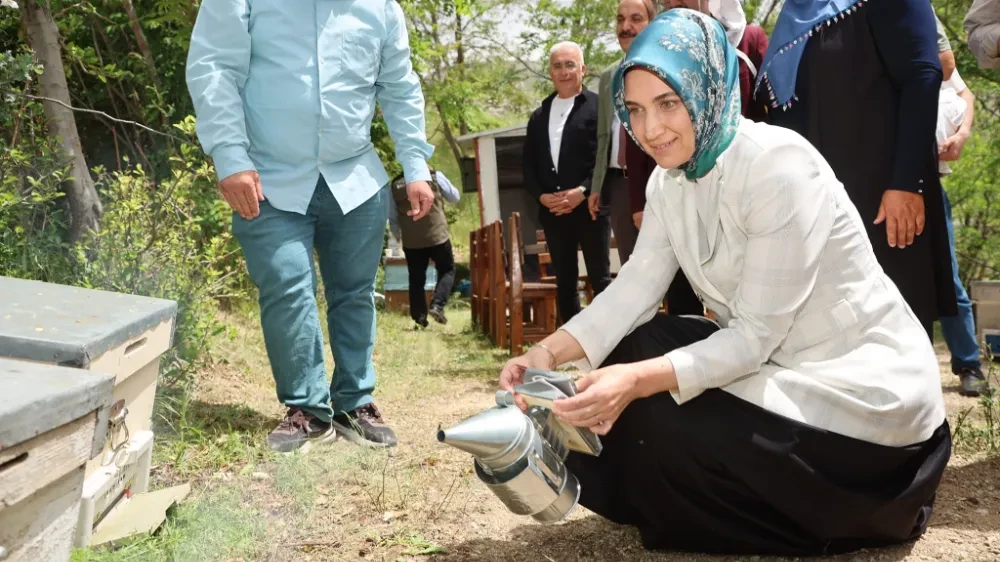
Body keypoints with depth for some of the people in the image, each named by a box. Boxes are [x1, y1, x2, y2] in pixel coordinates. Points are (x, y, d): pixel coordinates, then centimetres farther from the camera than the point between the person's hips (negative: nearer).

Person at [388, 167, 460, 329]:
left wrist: (398, 236, 27)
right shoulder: (434, 176, -4)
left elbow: (392, 218, 11)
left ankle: (419, 318, 8)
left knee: (416, 280, 12)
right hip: (437, 236, -2)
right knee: (447, 270, 14)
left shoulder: (395, 185, 4)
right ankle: (437, 305, -4)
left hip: (411, 241, 2)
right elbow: (455, 197, 9)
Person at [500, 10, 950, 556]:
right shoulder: (669, 180, 2)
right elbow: (633, 288, -5)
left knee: (660, 427, -18)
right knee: (631, 348, -5)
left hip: (865, 387, -8)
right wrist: (550, 352, -21)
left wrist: (638, 381, -34)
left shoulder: (779, 167, -24)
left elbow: (757, 334, -24)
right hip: (772, 363, 8)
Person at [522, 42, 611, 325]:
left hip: (590, 207, -5)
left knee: (600, 279, -2)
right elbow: (528, 164, 13)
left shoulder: (599, 107, -1)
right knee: (564, 282, 9)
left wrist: (583, 191, -18)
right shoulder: (539, 115, 16)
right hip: (553, 211, 5)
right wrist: (541, 196, -4)